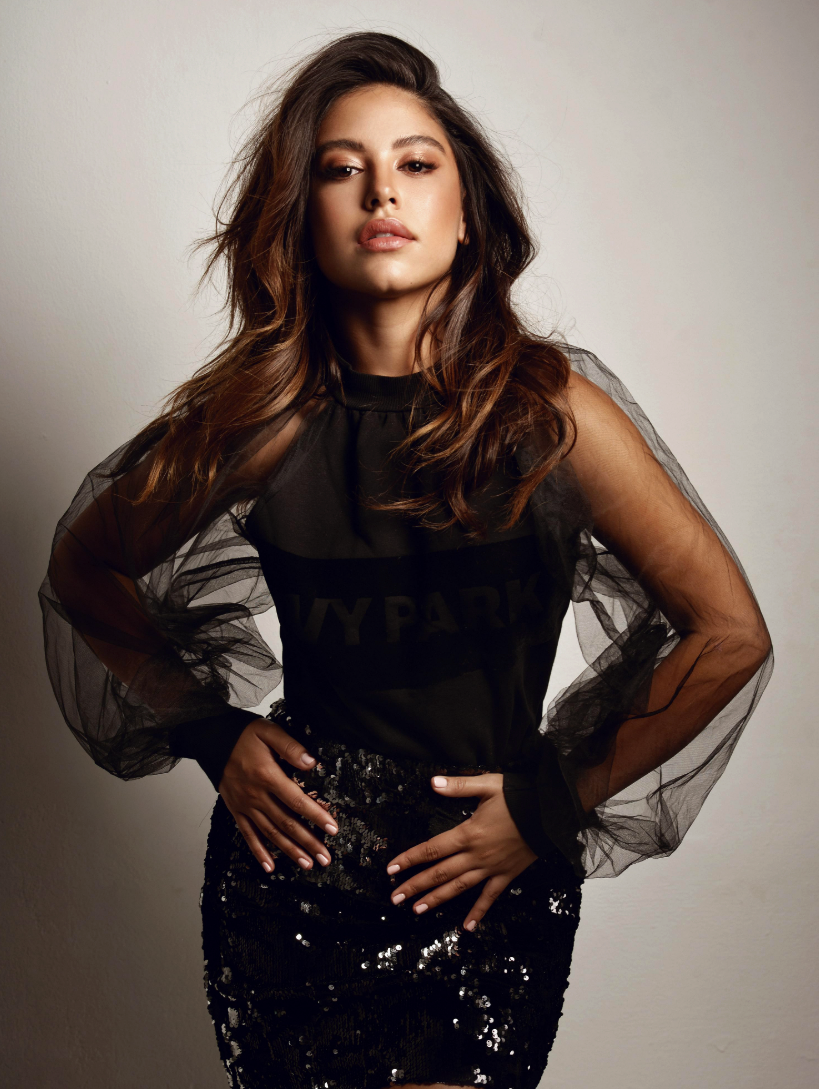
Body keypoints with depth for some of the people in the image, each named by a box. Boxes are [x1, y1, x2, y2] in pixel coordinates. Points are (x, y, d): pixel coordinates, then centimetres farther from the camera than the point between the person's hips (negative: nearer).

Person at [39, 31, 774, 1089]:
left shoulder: (550, 408, -11)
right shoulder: (261, 418, -8)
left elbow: (732, 635, -6)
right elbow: (83, 569, 9)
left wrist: (554, 801, -7)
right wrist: (209, 731, -1)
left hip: (493, 892, -1)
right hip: (286, 885, 2)